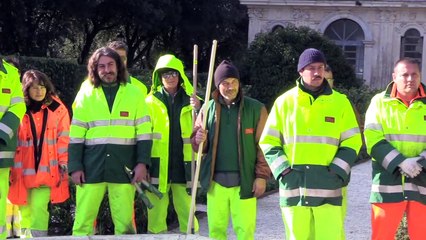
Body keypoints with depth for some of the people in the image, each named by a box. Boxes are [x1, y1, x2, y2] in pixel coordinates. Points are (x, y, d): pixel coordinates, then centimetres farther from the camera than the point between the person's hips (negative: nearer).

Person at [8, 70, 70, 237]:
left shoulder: (58, 110, 1)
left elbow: (64, 139, 3)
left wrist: (63, 165, -2)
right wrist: (9, 168, 3)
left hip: (46, 170, -2)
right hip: (22, 170, 2)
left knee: (39, 208, -13)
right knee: (25, 210, 6)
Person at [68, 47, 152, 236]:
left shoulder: (134, 94, 6)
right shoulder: (85, 95, 7)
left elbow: (144, 133, 5)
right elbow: (76, 135, 6)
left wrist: (142, 163, -4)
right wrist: (75, 166, -1)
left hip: (124, 167, 0)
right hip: (91, 166, 1)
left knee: (124, 221, 3)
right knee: (83, 221, -1)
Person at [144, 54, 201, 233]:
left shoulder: (190, 100, 9)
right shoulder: (151, 101, 6)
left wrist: (198, 109, -16)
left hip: (184, 163, 1)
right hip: (158, 163, -1)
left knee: (186, 209, 2)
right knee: (156, 208, 2)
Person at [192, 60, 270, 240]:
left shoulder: (256, 108, -2)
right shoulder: (209, 108, 6)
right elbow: (198, 146, 10)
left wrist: (262, 176, -6)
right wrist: (199, 140, -13)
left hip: (244, 181, -3)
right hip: (216, 181, 3)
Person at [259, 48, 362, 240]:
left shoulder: (340, 102, 6)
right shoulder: (284, 102, 6)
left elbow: (352, 141, 7)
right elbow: (268, 142, 7)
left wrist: (337, 172, -6)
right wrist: (283, 171, -6)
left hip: (328, 187, -1)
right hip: (294, 186, 1)